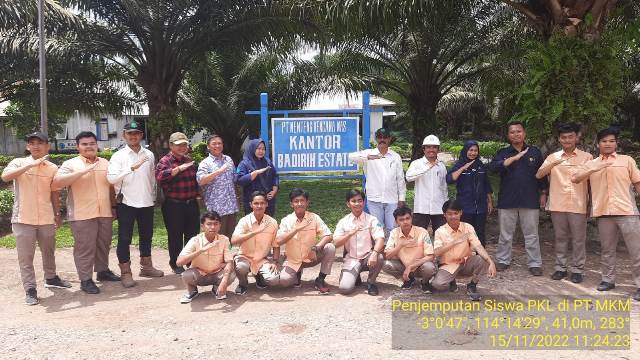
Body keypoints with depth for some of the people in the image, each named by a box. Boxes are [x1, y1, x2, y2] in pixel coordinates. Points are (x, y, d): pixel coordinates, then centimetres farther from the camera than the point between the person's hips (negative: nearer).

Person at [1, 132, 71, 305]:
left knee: (49, 252, 19)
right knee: (25, 257, 1)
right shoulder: (19, 162, -4)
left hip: (46, 219, 3)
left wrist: (57, 214, 15)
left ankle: (50, 278, 39)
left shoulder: (52, 168, 4)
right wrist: (30, 165, -30)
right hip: (23, 219, -3)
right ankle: (30, 290, 9)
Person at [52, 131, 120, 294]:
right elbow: (56, 183, -18)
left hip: (105, 213, 5)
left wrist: (114, 206, 17)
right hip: (82, 214, -5)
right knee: (85, 248, -2)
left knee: (103, 244, 15)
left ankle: (102, 271, 31)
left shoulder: (105, 163, 14)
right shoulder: (70, 164, -3)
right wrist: (82, 172, -24)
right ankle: (85, 280, 6)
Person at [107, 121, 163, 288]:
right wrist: (132, 168, -27)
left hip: (146, 202, 4)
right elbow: (111, 178, -19)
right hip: (126, 203, -4)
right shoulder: (118, 156, -5)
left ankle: (146, 266, 30)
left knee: (146, 236, 15)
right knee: (124, 238, 2)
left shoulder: (149, 155, 8)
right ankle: (125, 272, 12)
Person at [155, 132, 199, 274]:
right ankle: (175, 264, 18)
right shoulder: (165, 161, -6)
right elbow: (160, 177, -26)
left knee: (192, 234, 12)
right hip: (174, 205, -5)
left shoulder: (189, 160, 14)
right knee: (175, 236, 4)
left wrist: (196, 194, 20)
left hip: (191, 204, 6)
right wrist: (179, 168, -28)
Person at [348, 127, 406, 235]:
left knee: (392, 229, 4)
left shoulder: (396, 157, 8)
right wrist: (368, 157, -32)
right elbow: (351, 157, -15)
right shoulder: (369, 153, 2)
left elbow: (400, 179, 9)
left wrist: (402, 198, 5)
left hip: (392, 199, 1)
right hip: (374, 199, -1)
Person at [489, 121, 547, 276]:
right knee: (505, 234, 9)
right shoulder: (503, 153, 4)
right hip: (507, 200, 0)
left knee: (531, 234, 5)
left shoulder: (534, 152, 6)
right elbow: (493, 167, -16)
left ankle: (535, 263, 12)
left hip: (530, 200, 0)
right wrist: (514, 158, -20)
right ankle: (503, 260, 20)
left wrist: (543, 194, 7)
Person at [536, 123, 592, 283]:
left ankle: (577, 270, 15)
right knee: (560, 238, 10)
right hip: (558, 205, 2)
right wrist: (552, 165, -21)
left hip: (578, 206, -1)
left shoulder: (586, 157, 3)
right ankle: (561, 268, 19)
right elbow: (538, 175, -4)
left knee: (578, 239, 4)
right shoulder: (553, 157, 7)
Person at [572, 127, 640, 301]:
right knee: (606, 250, 11)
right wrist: (594, 169, -13)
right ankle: (608, 279, 22)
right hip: (603, 213, 2)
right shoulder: (592, 164, 11)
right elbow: (574, 179, -1)